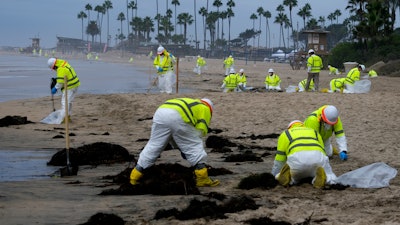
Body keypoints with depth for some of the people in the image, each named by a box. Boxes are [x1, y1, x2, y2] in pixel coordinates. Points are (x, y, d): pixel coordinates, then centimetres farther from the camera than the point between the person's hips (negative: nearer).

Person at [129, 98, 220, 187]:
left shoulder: (188, 103, 43)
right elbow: (201, 129, 7)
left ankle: (135, 176, 18)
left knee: (153, 146, 15)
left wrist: (182, 148, 42)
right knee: (195, 147, 7)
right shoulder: (205, 109, 23)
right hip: (177, 118, -7)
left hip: (160, 113, 7)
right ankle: (202, 179, 6)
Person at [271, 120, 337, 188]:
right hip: (317, 157, 1)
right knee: (331, 179, 21)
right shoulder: (315, 134, 39)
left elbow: (279, 160, 28)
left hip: (297, 158, -1)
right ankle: (320, 175, -15)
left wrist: (273, 177, 41)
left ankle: (287, 174, -13)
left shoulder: (285, 134, 32)